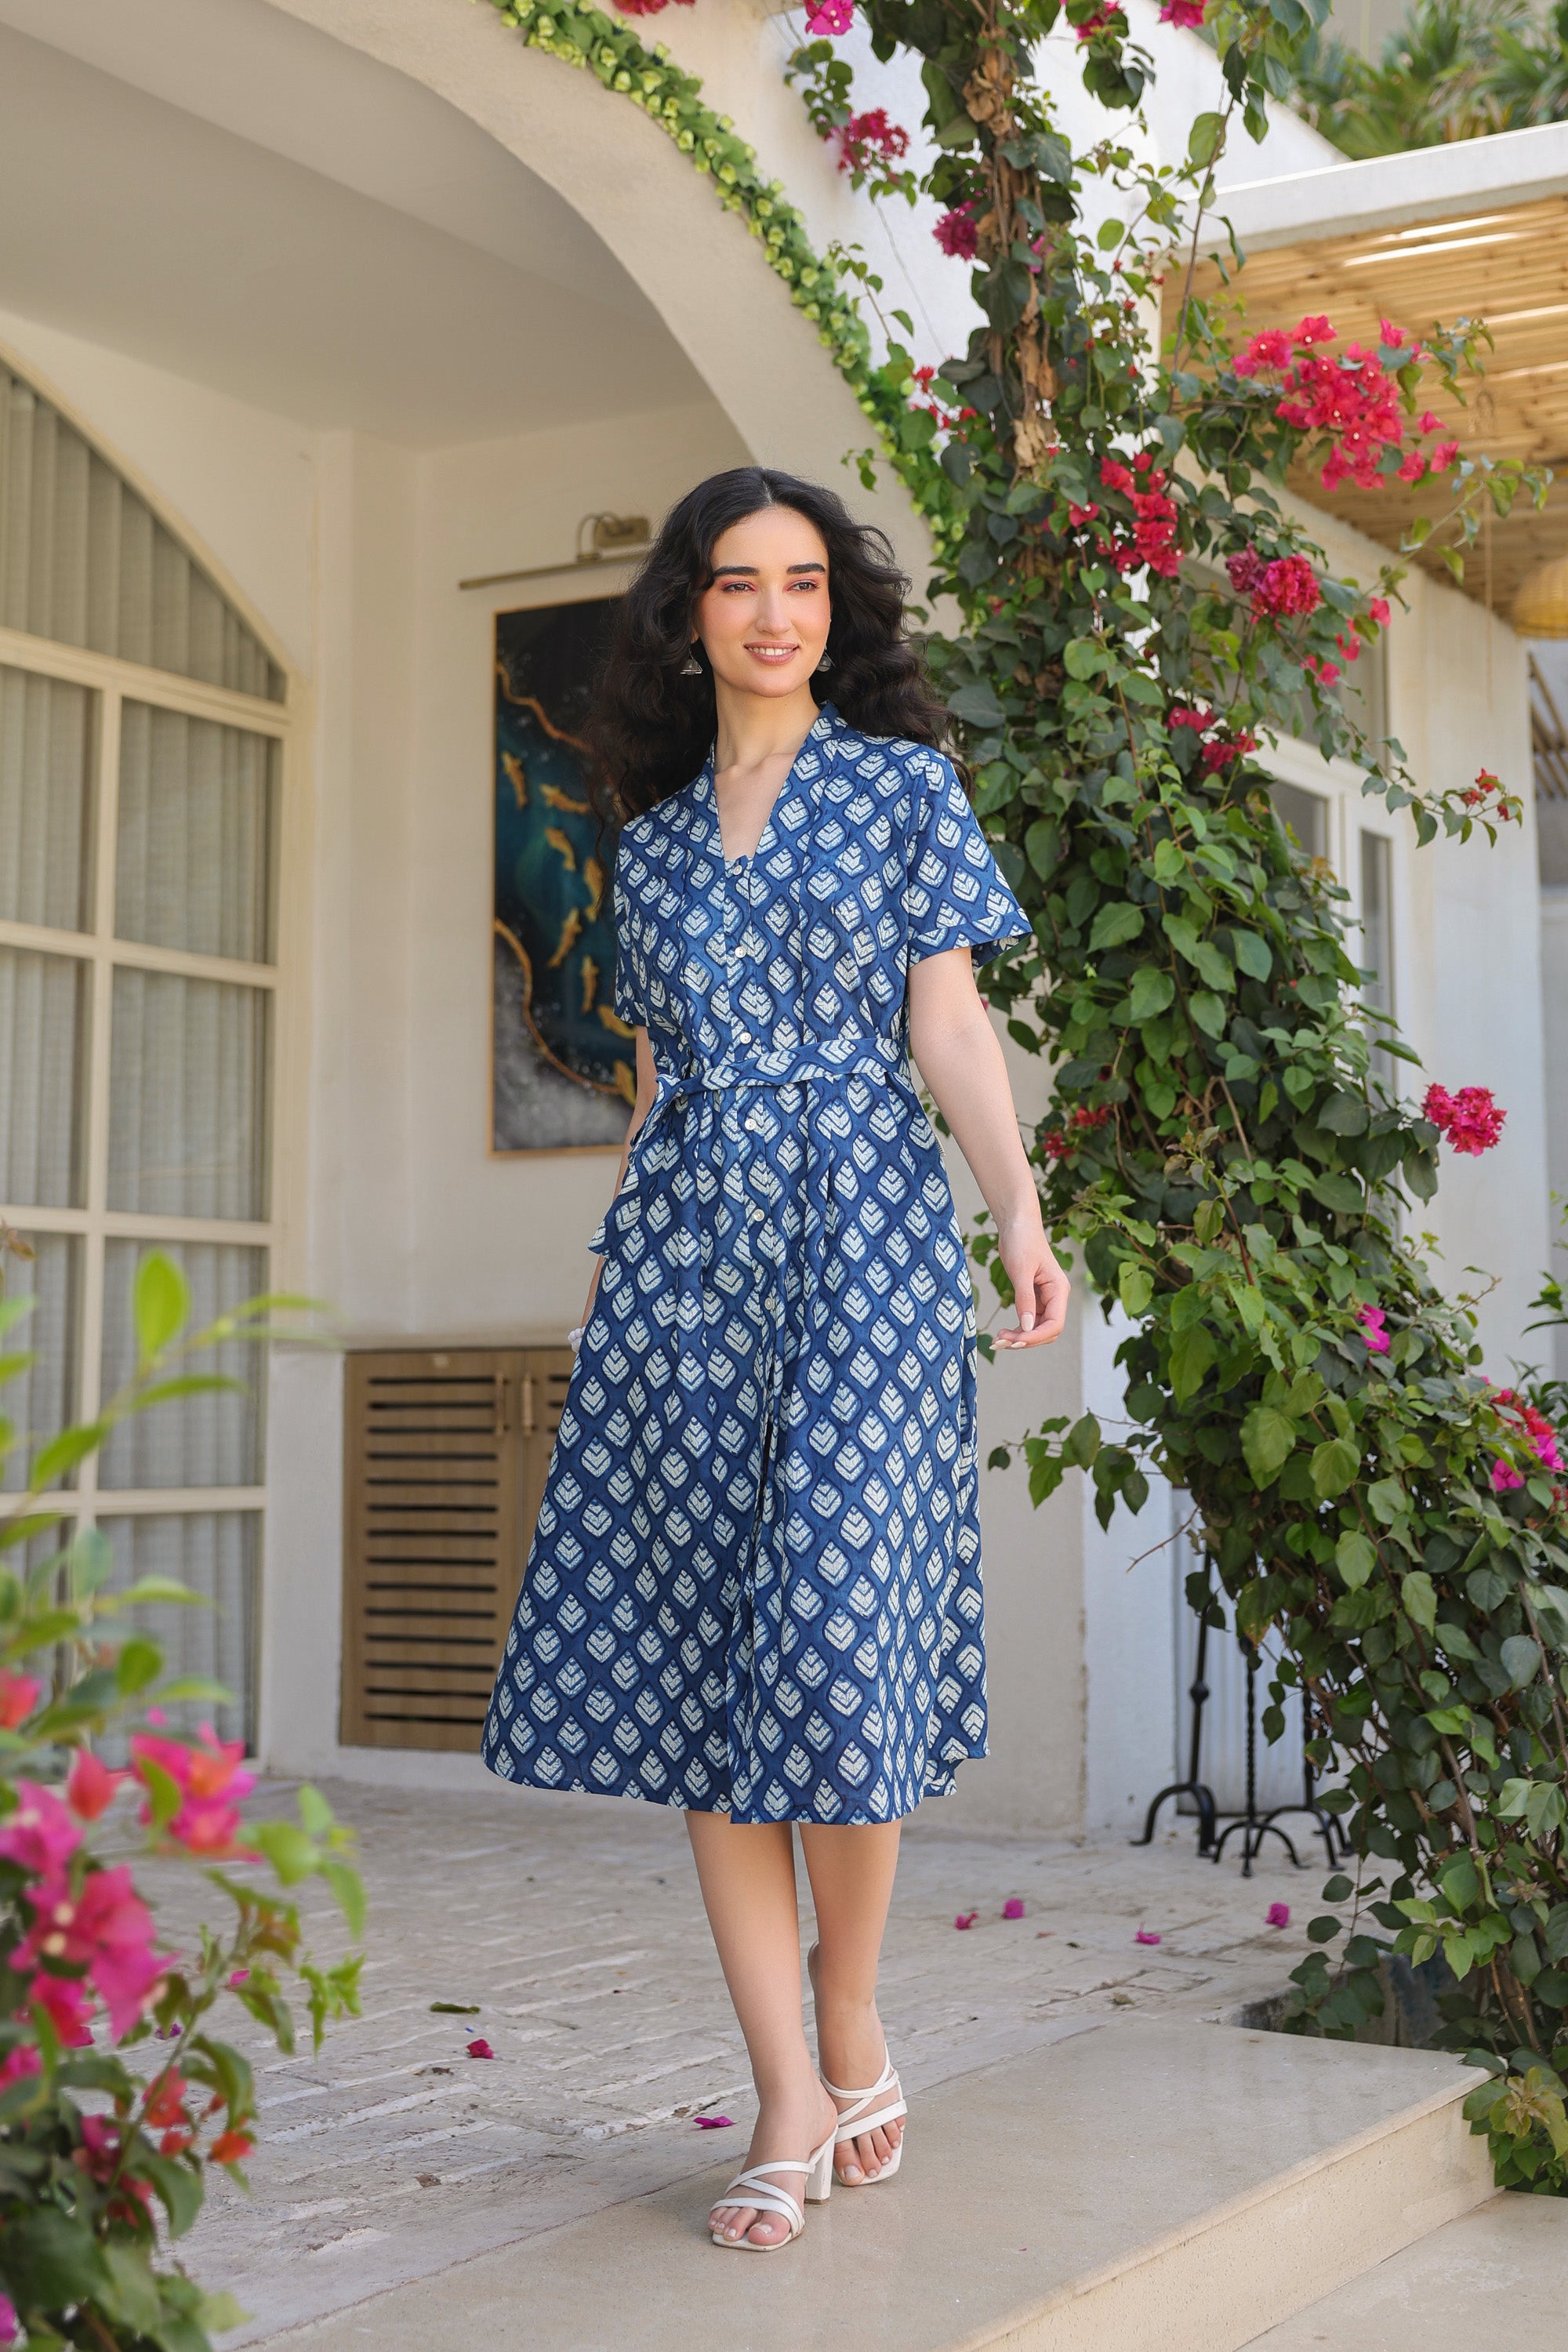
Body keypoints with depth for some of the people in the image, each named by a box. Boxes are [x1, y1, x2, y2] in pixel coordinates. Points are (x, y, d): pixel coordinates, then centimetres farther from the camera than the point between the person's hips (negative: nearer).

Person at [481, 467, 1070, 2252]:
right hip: (683, 1239, 4)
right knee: (692, 1655, -2)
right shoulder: (652, 838, 18)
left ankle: (851, 2033, 13)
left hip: (857, 1230, -3)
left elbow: (950, 1025, 1)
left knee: (832, 1636, -10)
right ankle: (793, 2107, 4)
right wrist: (614, 1262, 16)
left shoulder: (904, 783, 9)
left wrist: (1022, 1208, -13)